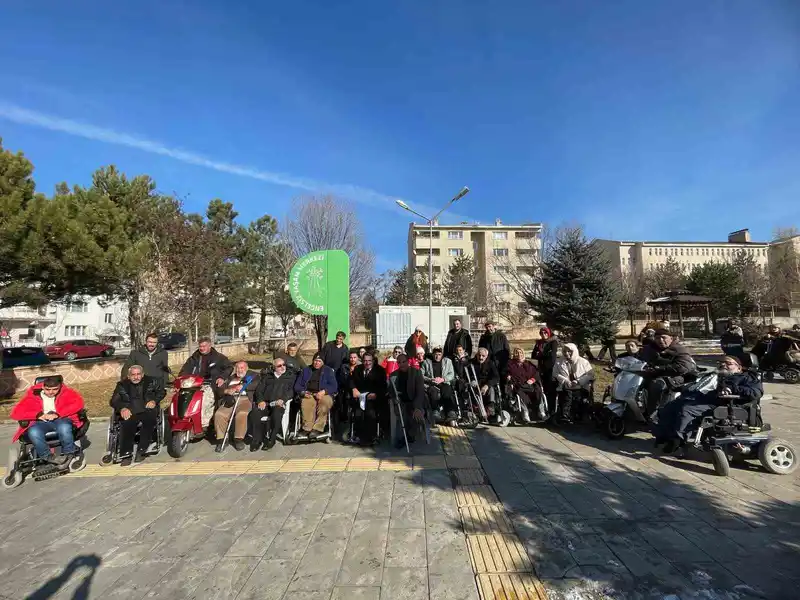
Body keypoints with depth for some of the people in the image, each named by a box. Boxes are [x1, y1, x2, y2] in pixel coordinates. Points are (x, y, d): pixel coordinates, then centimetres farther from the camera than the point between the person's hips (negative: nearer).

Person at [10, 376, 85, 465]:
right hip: (41, 422, 2)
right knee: (33, 432, -33)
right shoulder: (33, 394, 3)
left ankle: (68, 454, -13)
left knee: (64, 427, -38)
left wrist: (58, 414, -23)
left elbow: (78, 403, -16)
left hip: (61, 420, -2)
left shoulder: (66, 392, 0)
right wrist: (38, 415, -16)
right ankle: (49, 458, -17)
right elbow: (15, 413, -1)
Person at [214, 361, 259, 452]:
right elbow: (220, 388, 18)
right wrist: (227, 391, -4)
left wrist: (243, 386, -13)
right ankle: (221, 439, -12)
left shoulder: (252, 375, 19)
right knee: (219, 415, -25)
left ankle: (239, 439, -20)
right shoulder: (230, 378, 29)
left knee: (241, 414, -34)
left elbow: (255, 383, -2)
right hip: (230, 400, 4)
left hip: (244, 399, -3)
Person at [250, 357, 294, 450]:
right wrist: (261, 400, -5)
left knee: (276, 414, -35)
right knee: (254, 413, -28)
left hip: (279, 403, -2)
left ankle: (271, 440, -17)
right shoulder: (267, 377, 27)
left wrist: (283, 399, -14)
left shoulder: (290, 376, 19)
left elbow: (291, 390, 4)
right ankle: (257, 439, -12)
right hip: (265, 403, 3)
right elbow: (259, 389, 15)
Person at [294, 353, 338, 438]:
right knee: (306, 403, -34)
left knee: (326, 402, -36)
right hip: (309, 394, 2)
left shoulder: (328, 370, 15)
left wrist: (323, 391, -14)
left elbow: (334, 386, 4)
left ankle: (317, 428, -32)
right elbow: (297, 385, 18)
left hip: (323, 394, -1)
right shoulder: (306, 370, 22)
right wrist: (303, 392, -4)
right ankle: (307, 428, -32)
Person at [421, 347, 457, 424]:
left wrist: (443, 379, -8)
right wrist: (430, 379, -9)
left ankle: (451, 415, -34)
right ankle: (436, 414, -34)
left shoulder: (447, 361, 19)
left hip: (444, 384, 1)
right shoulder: (426, 362, 16)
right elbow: (421, 375, 7)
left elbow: (452, 375, 10)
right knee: (433, 393, -34)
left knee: (447, 395, -30)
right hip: (431, 385, -1)